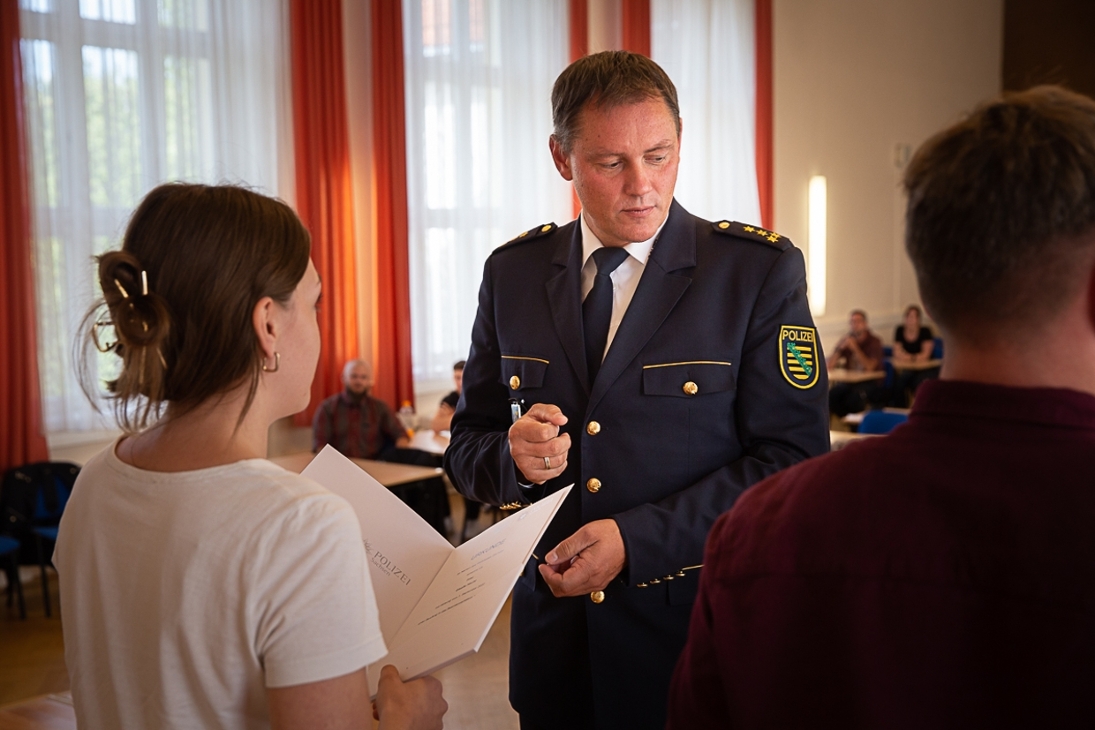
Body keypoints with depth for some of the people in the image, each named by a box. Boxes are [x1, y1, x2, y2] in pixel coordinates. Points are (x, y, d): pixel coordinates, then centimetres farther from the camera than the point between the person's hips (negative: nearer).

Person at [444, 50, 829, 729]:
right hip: (553, 627, 3)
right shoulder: (512, 273, 2)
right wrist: (514, 456, -16)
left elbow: (793, 456, -13)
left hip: (698, 628, -3)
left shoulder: (762, 270, -9)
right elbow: (467, 444, 7)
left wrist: (638, 539, -20)